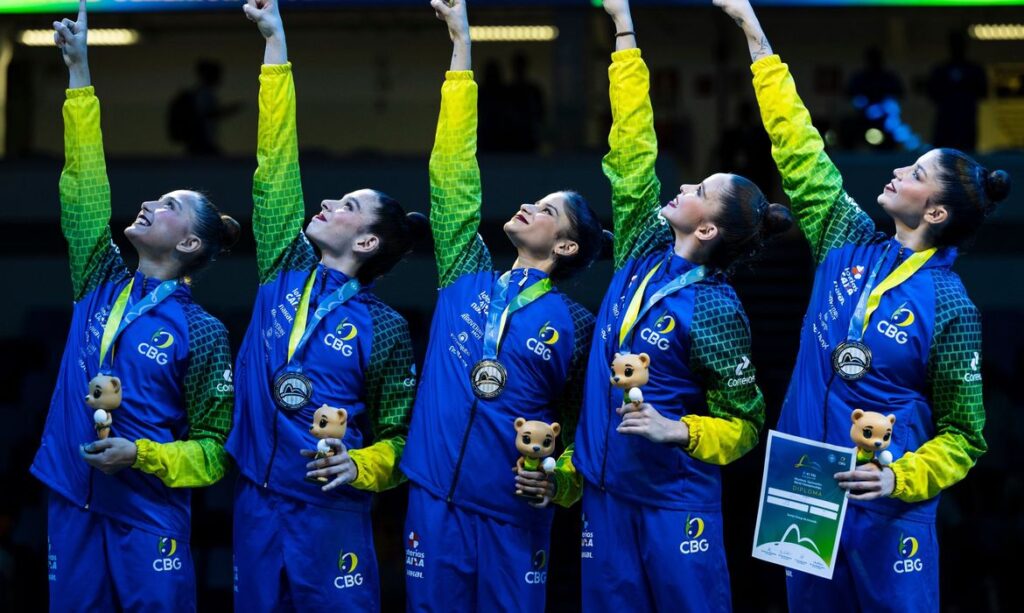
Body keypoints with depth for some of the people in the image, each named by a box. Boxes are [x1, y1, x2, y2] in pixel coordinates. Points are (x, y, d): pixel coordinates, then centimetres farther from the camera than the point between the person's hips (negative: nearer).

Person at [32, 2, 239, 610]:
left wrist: (140, 454, -19)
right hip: (71, 508, 4)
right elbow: (86, 187, 7)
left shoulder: (202, 333, -4)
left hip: (149, 518, -4)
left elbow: (213, 450, -1)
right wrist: (79, 70, 5)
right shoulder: (101, 287, 9)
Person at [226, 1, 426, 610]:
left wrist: (360, 467, -19)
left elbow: (397, 436, 4)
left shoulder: (384, 329, -3)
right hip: (255, 506, 4)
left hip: (331, 513, -4)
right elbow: (278, 163, 6)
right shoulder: (284, 277, 7)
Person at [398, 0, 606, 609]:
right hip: (434, 503, 3)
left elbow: (583, 425, 8)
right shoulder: (469, 280, 9)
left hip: (513, 514, -3)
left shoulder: (575, 325, 1)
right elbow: (455, 174, 6)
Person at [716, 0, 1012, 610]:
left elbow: (962, 436, -3)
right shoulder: (851, 247, 4)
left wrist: (900, 479, -22)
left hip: (887, 512, -5)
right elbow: (800, 151, 7)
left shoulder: (949, 307, -9)